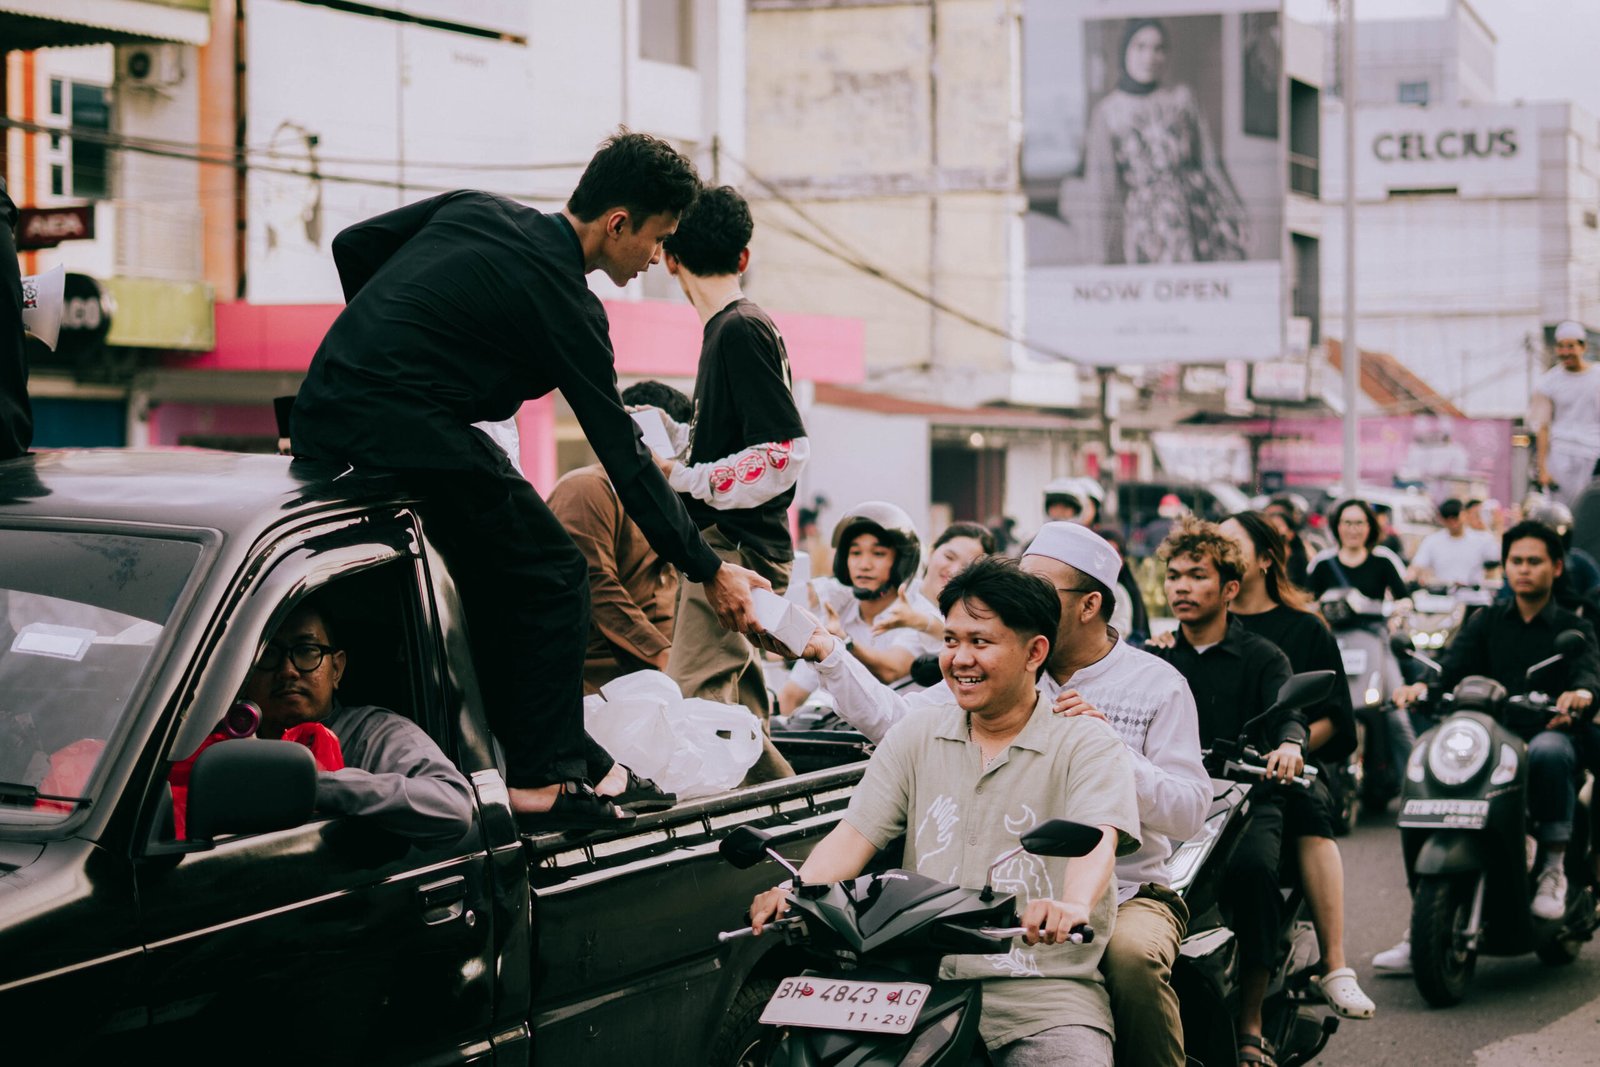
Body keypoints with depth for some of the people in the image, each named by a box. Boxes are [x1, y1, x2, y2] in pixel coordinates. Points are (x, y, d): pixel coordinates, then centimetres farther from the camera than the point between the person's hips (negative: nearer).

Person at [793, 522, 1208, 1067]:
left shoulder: (1157, 685, 1)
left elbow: (1189, 811, -6)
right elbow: (896, 721, 5)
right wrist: (828, 654, -4)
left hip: (1125, 892, -2)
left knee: (1133, 956, -35)